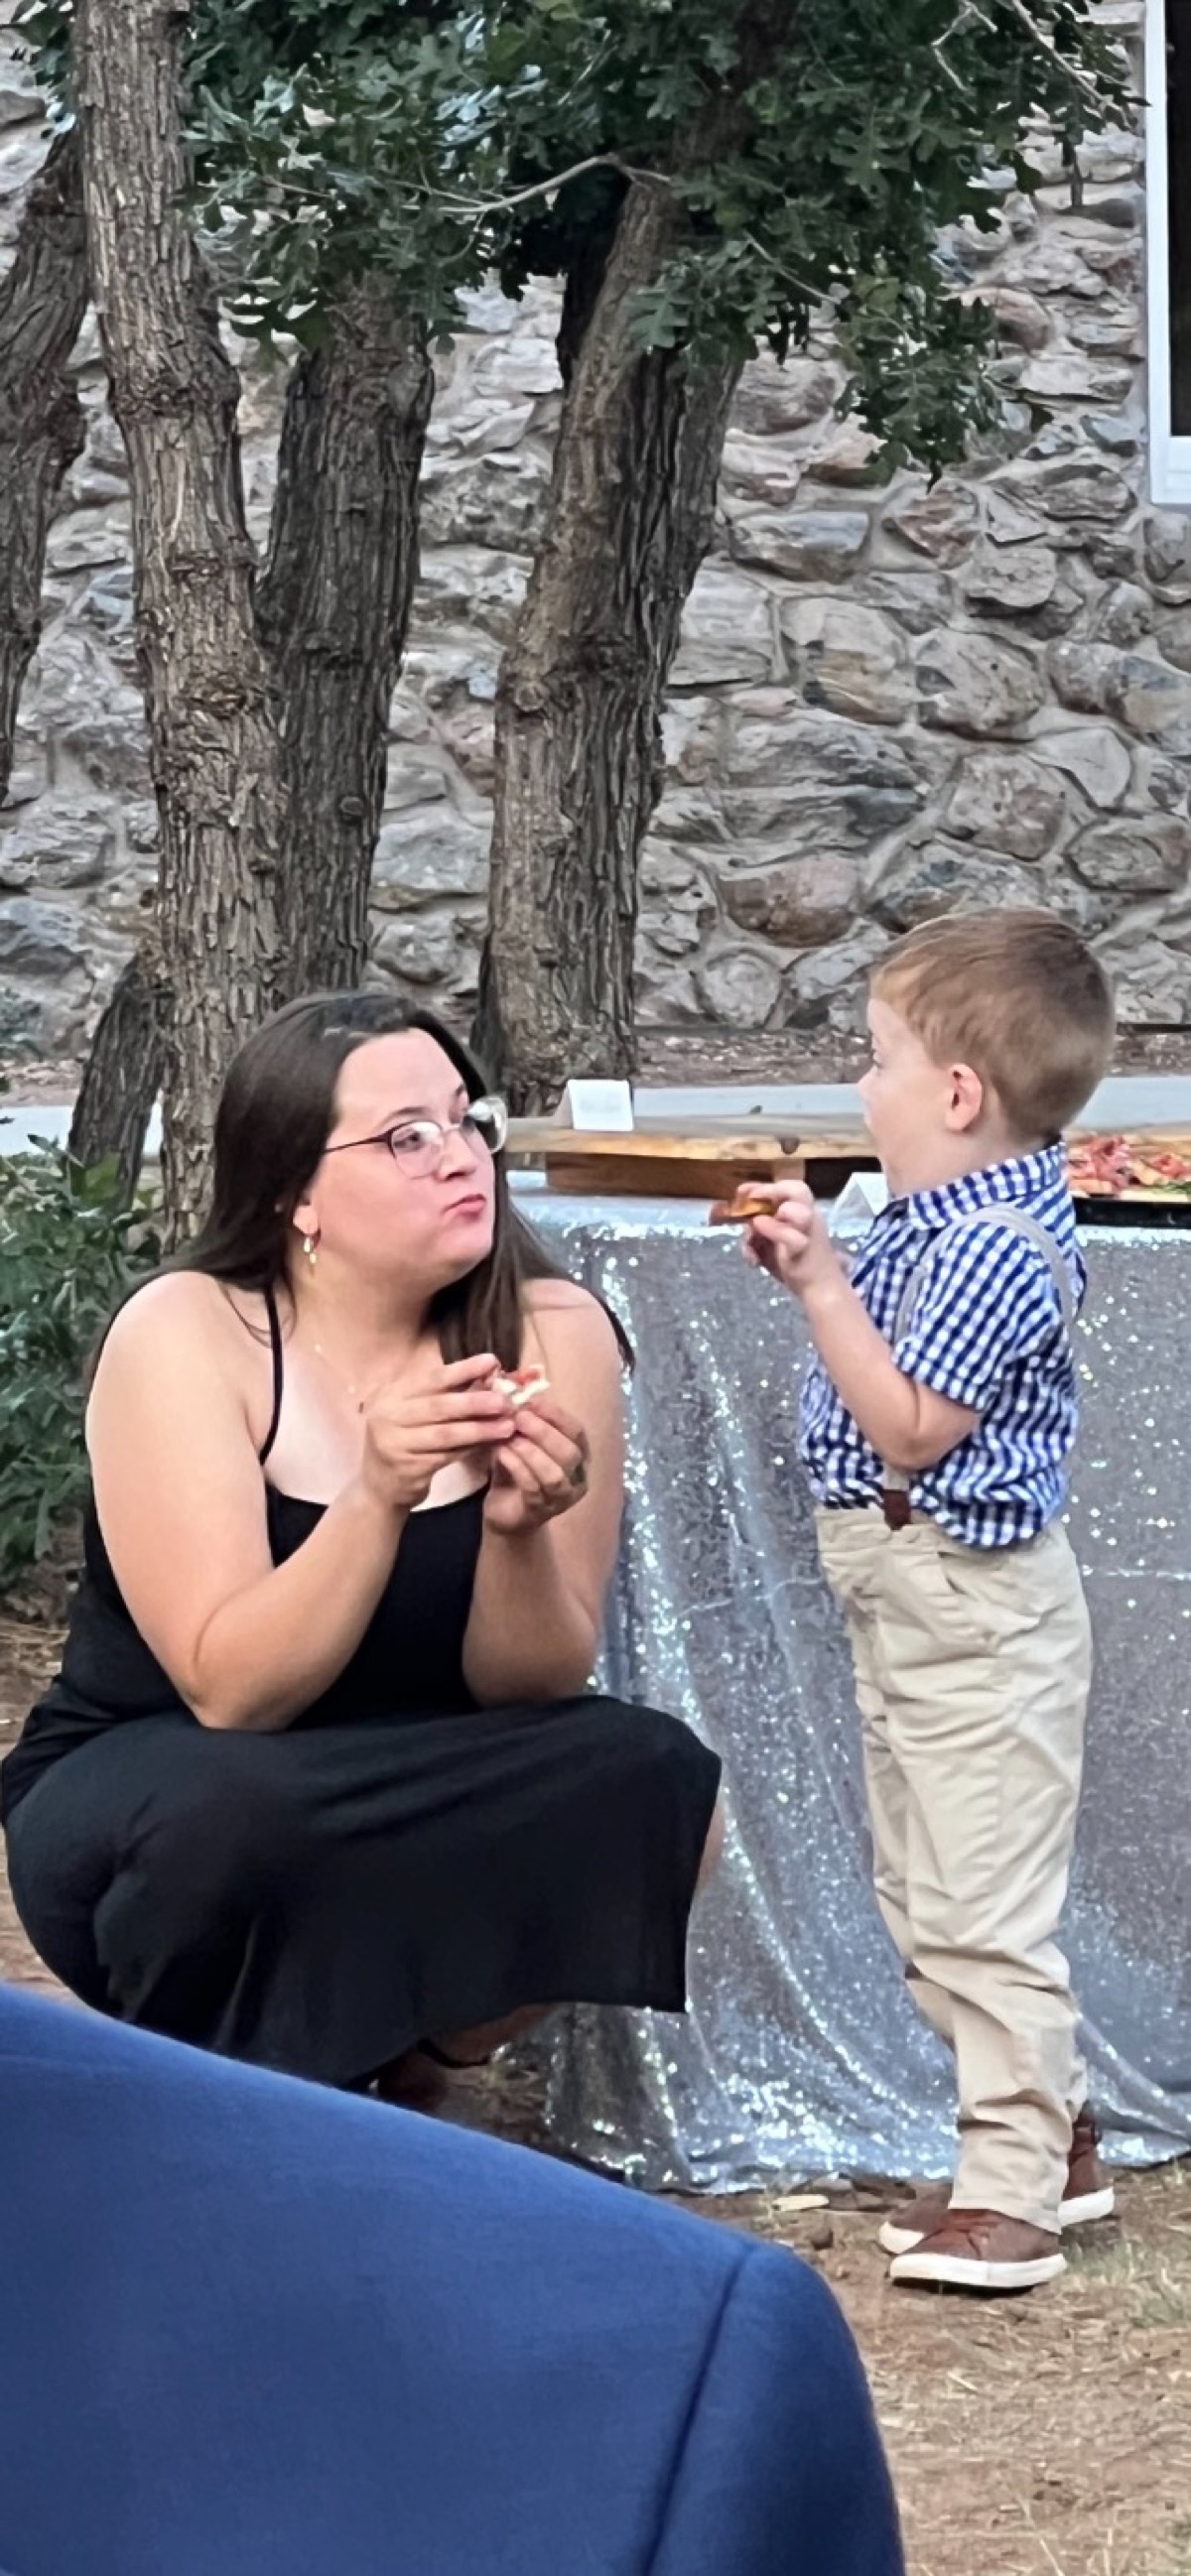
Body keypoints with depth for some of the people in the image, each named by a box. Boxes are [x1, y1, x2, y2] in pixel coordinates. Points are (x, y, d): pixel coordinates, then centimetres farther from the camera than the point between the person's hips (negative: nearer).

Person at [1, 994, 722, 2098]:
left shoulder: (552, 1332, -9)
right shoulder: (185, 1334, -18)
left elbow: (529, 1692, -10)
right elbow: (233, 1692, -24)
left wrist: (522, 1531, -30)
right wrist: (378, 1496, -37)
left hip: (417, 1818, 4)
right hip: (146, 1798, -3)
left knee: (654, 1786, -23)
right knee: (242, 1811, -36)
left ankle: (399, 2064, 0)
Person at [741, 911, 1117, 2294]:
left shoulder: (997, 1248, -22)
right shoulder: (935, 1221, 8)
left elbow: (907, 1431, -23)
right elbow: (887, 1348, 16)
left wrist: (824, 1286, -21)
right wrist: (811, 1268, 5)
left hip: (974, 1607, -11)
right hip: (909, 1598, 11)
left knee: (983, 1906, -6)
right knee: (924, 1899, 19)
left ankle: (1012, 2192, 0)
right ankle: (1051, 2133, 28)